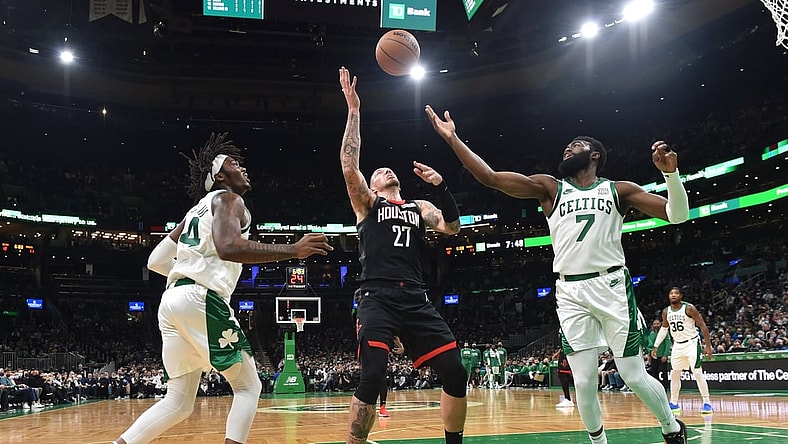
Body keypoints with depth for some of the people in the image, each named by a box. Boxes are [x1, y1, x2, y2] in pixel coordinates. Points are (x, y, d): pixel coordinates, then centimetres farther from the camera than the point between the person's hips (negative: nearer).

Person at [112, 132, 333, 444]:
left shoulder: (196, 211, 28)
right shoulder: (229, 199, 2)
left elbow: (156, 261, 26)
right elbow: (228, 248, -20)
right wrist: (293, 250, -19)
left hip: (172, 301, 9)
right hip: (201, 300, -8)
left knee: (179, 401, 14)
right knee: (248, 386, 3)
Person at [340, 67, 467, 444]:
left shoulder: (420, 208, 24)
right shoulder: (367, 204, 15)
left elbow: (451, 227, 7)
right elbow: (349, 166, -2)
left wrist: (440, 185, -3)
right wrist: (354, 109, -4)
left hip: (415, 299, 4)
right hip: (377, 299, -3)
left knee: (454, 372, -3)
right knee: (372, 378, -20)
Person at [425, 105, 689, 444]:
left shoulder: (618, 190, 8)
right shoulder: (549, 187, 10)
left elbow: (677, 215, 3)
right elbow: (490, 177, 1)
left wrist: (670, 172, -14)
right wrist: (452, 138, -4)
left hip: (612, 286, -1)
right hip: (570, 293, 2)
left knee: (634, 376, 1)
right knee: (584, 382, -2)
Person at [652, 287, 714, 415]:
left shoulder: (689, 308, -15)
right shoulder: (666, 312, 1)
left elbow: (703, 325, -13)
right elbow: (664, 328, 17)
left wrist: (708, 345, -17)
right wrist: (656, 346, 13)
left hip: (691, 343, -6)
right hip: (677, 345, 6)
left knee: (697, 373, -13)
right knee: (674, 374, 8)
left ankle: (706, 403, -7)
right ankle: (674, 403, 18)